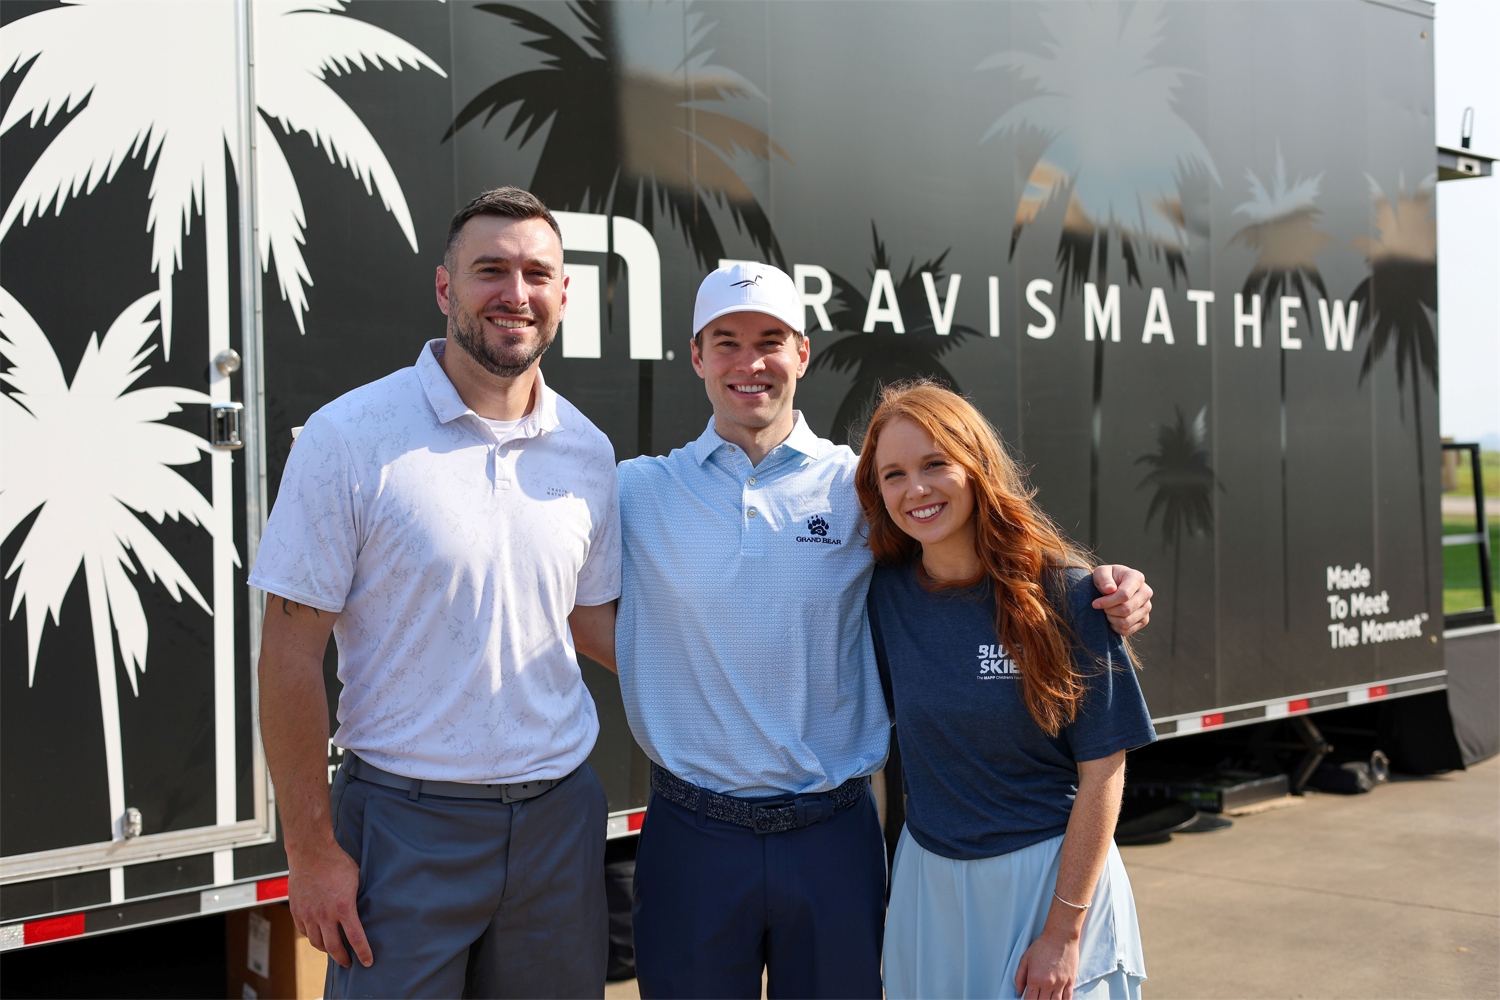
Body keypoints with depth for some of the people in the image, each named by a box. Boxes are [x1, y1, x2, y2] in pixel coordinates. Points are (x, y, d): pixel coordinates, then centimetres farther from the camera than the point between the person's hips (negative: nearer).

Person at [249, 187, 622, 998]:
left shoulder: (588, 451, 5)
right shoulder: (349, 437, -10)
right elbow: (291, 655, -9)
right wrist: (311, 848, -10)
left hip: (558, 813, 4)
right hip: (406, 819, -4)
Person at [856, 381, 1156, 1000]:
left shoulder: (1064, 593, -14)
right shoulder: (886, 593, -3)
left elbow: (1102, 774, -12)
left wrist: (1063, 932, -13)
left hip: (1054, 876, -3)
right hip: (928, 881, 4)